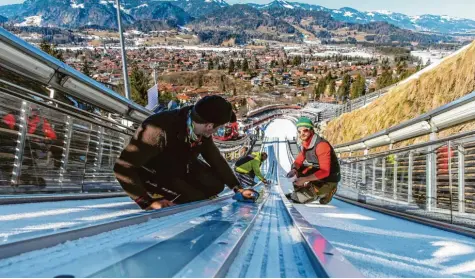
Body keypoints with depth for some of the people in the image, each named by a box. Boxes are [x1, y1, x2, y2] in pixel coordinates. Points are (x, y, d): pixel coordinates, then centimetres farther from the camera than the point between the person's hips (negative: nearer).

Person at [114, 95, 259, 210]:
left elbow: (216, 159, 0)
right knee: (194, 198, -19)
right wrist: (148, 202, -40)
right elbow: (123, 168, -37)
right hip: (153, 175, -6)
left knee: (215, 184, -2)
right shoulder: (160, 130, -40)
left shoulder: (202, 130, -17)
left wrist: (237, 188, -1)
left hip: (180, 167, 7)